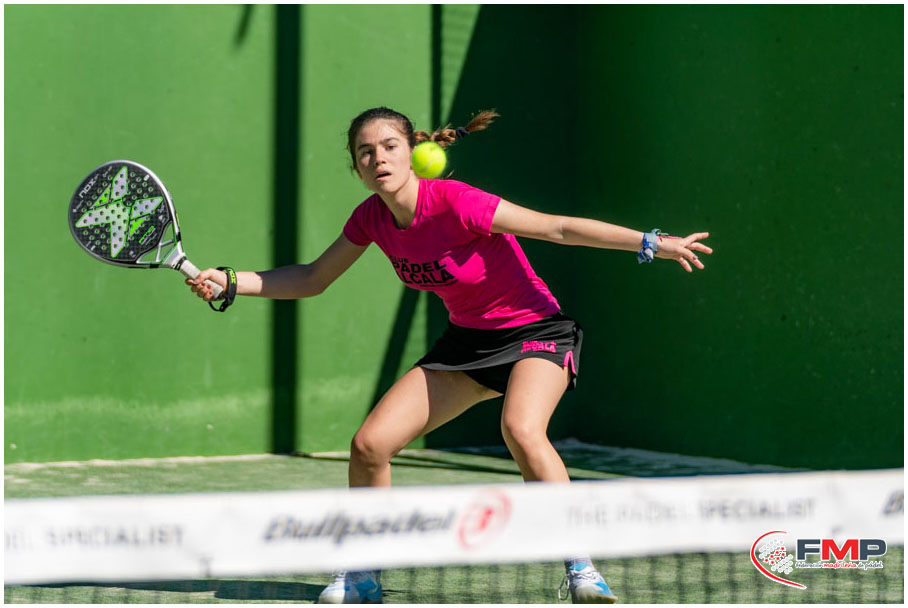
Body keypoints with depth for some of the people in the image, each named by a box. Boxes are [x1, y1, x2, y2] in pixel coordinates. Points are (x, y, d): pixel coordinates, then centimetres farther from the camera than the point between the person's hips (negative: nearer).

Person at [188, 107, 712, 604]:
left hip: (535, 331, -6)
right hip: (466, 341, 6)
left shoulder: (455, 204, -26)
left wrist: (650, 243, -29)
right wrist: (229, 281, 0)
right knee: (369, 445, -6)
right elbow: (313, 280, 9)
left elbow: (559, 228, -24)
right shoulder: (372, 218, -6)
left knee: (521, 430, -37)